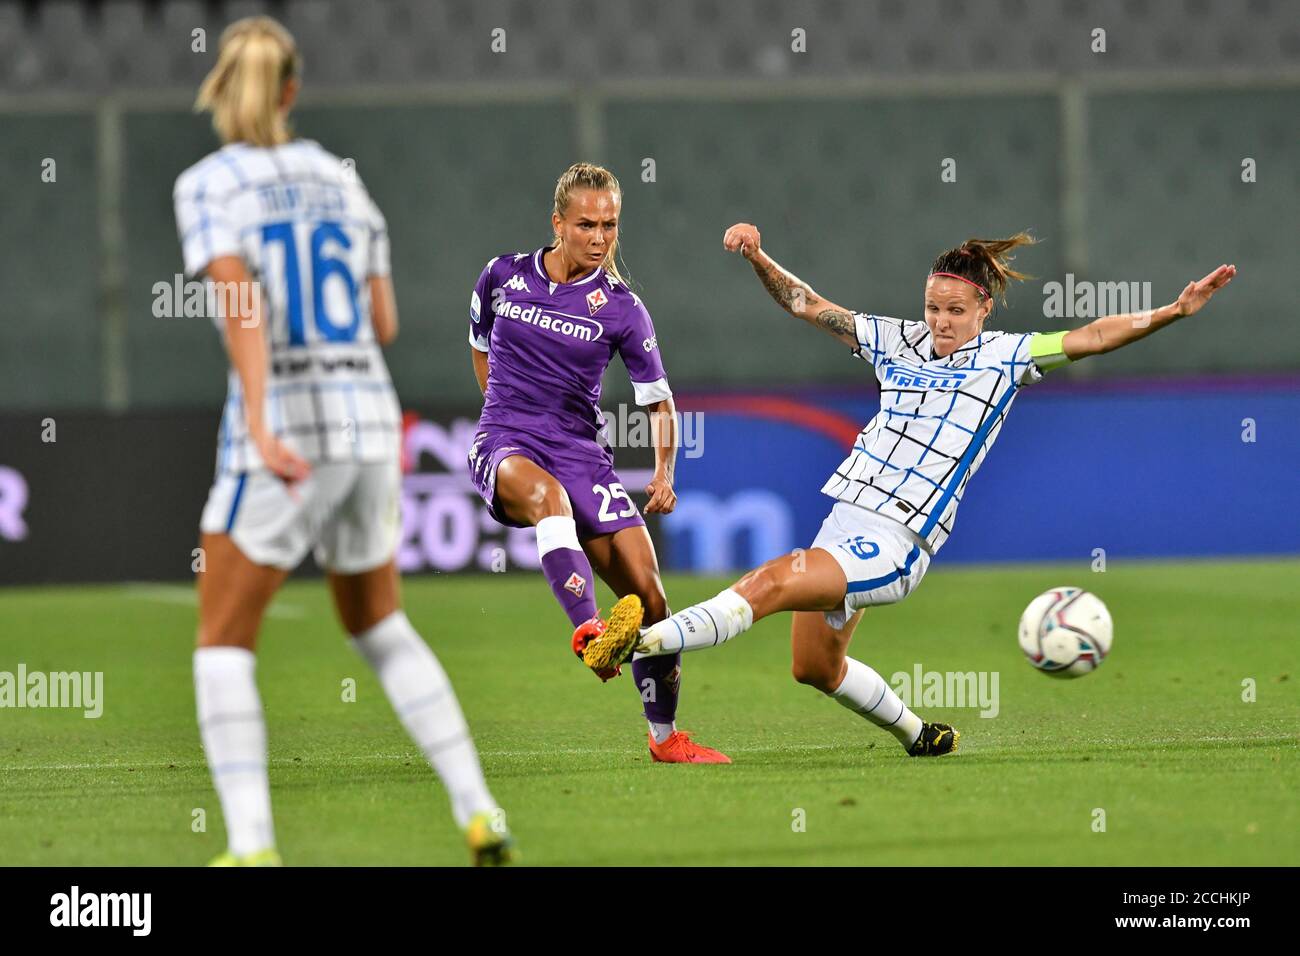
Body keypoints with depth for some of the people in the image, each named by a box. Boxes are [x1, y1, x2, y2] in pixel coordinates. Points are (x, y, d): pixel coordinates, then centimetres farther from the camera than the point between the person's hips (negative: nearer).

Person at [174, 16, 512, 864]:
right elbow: (383, 322, 12)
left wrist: (260, 427, -26)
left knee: (223, 644, 4)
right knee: (380, 628, 22)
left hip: (281, 444, -5)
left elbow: (239, 305, -18)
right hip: (369, 421, 5)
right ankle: (479, 811, 15)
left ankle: (251, 846, -9)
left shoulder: (209, 185, -3)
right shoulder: (340, 179, 11)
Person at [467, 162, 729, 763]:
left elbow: (659, 402, 4)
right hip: (504, 446, -1)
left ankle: (665, 736, 11)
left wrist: (664, 474, -10)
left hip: (583, 454, 1)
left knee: (647, 594, -7)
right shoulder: (503, 276, 3)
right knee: (549, 493, -39)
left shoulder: (621, 309, -1)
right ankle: (586, 629, -56)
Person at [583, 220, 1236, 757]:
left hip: (897, 544, -7)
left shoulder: (1005, 357, 1)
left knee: (772, 583, -26)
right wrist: (758, 259, 1)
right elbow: (808, 305, 16)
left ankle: (642, 640, -33)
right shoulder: (896, 341, 13)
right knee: (815, 668, 19)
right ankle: (919, 736, 40)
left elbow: (1091, 338, -5)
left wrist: (1176, 311, -16)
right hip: (845, 519, 7)